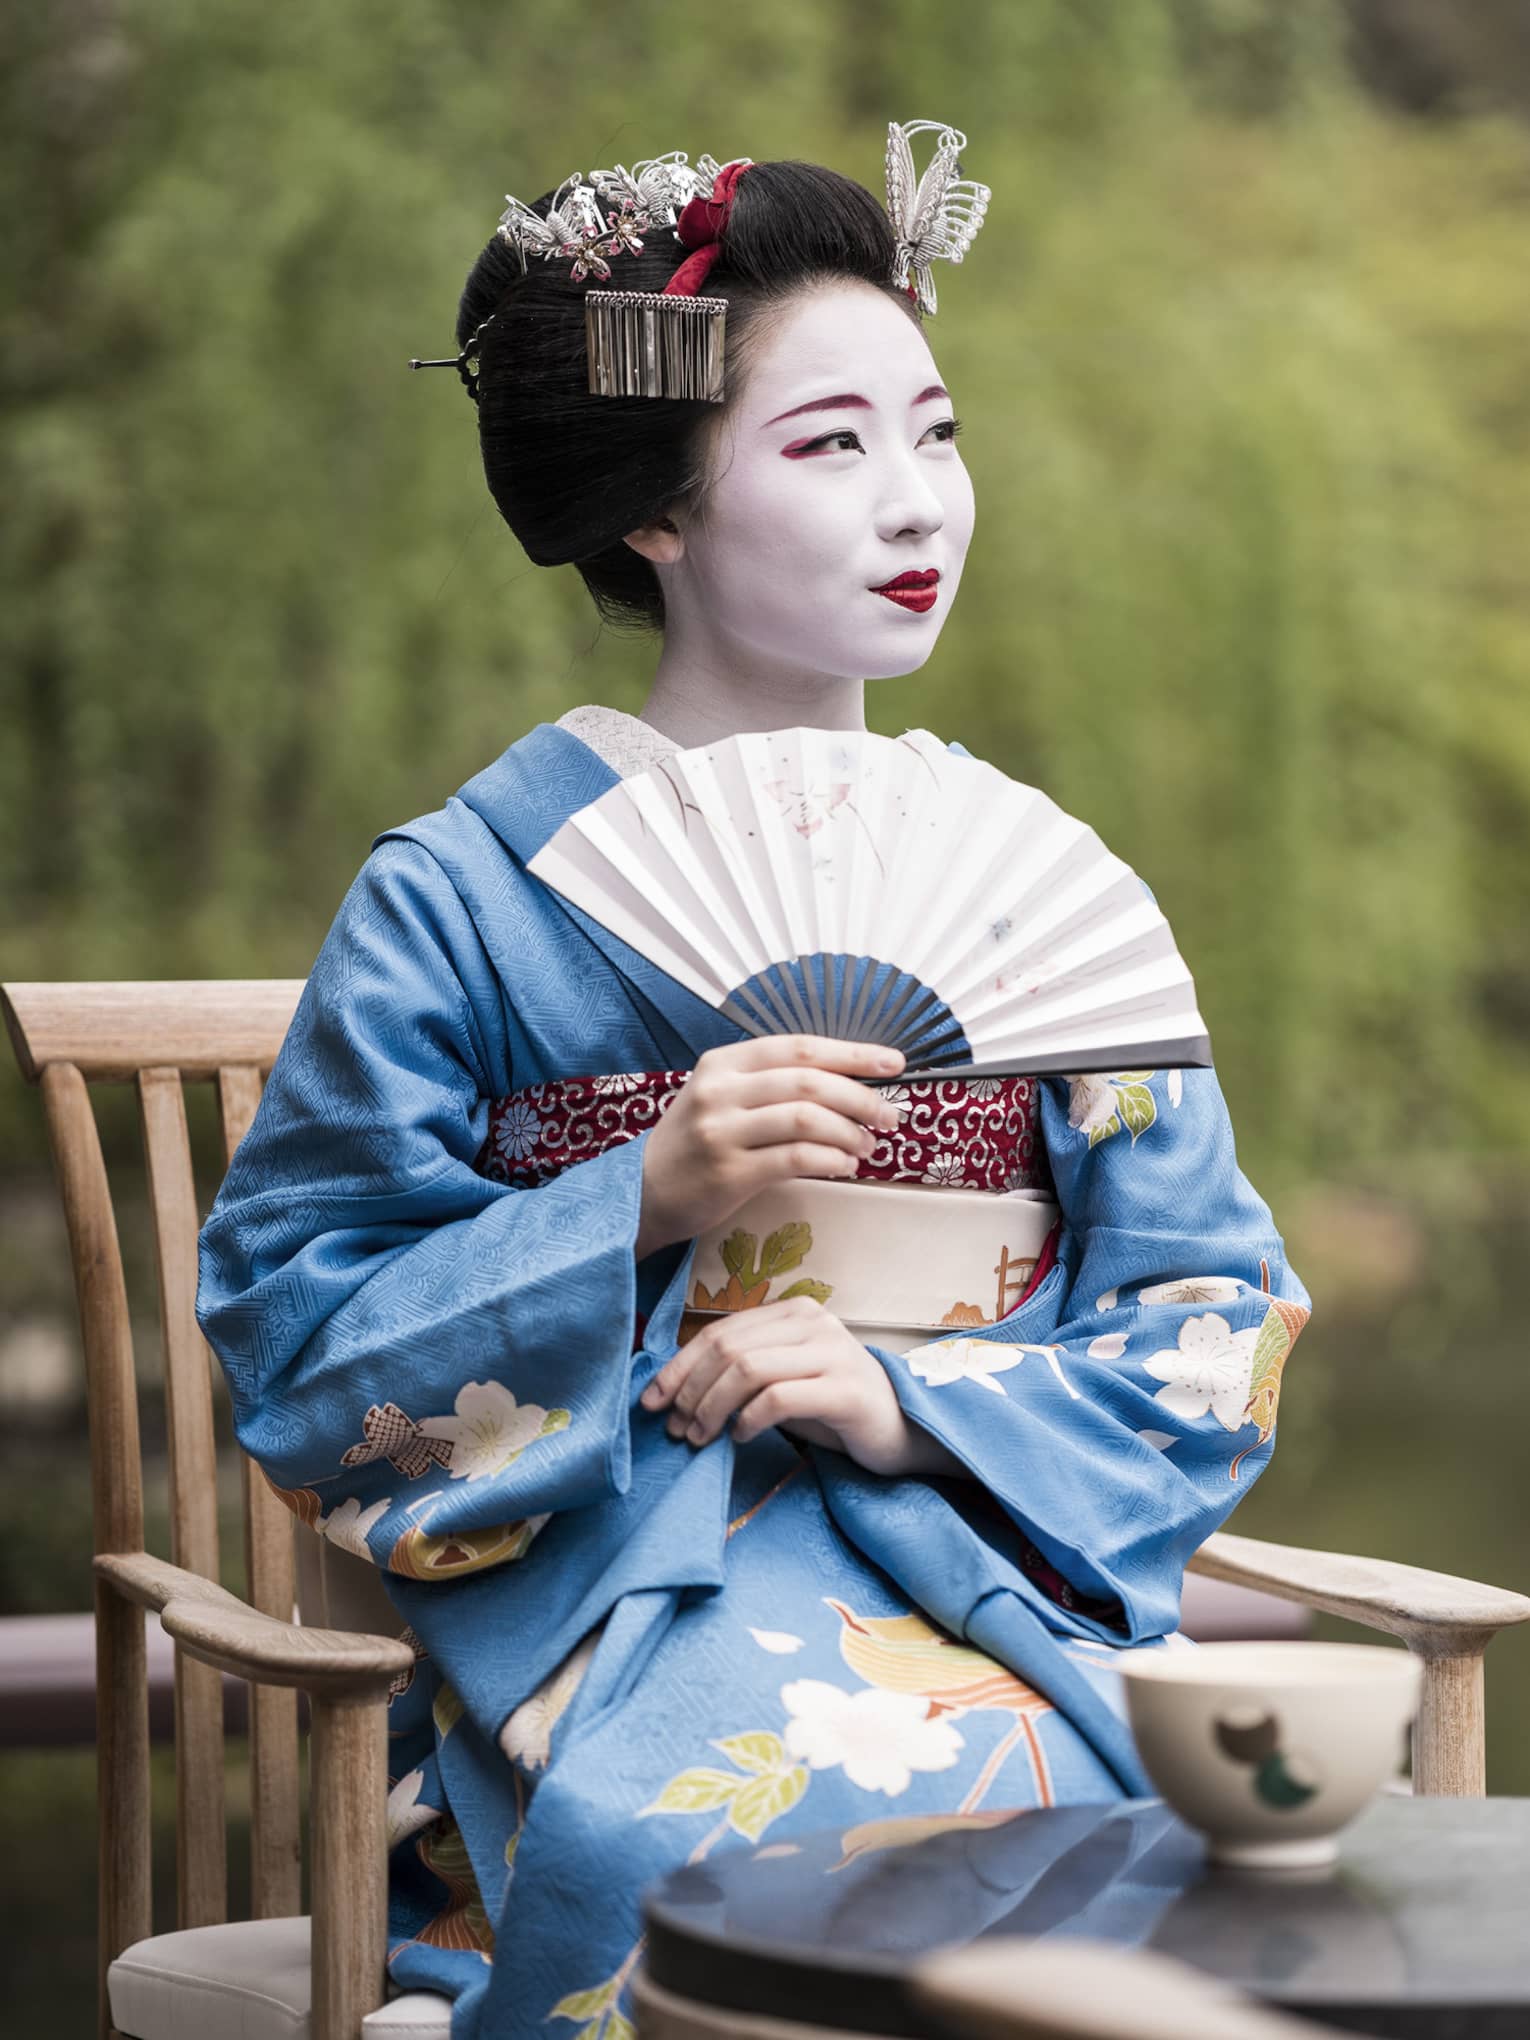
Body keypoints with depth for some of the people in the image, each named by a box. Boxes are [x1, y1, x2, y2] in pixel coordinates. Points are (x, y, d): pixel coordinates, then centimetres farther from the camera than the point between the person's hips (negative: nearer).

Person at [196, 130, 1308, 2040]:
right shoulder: (460, 899, 3)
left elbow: (1218, 1318, 11)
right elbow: (290, 1328, 1)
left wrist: (912, 1400, -8)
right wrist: (642, 1210, -14)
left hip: (991, 1568, 3)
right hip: (613, 1583, -3)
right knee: (697, 1833, -39)